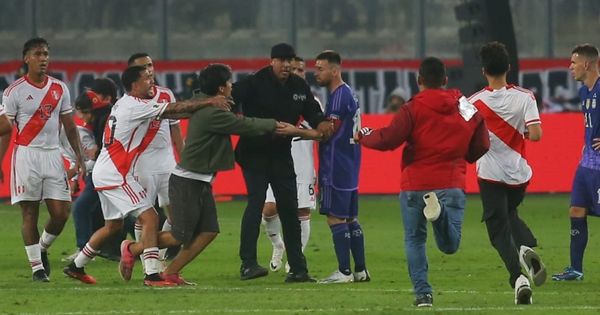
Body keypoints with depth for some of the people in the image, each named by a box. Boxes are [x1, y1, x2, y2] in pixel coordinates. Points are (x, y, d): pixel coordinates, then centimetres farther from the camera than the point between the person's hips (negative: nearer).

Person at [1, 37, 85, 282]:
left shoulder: (60, 89, 8)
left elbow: (69, 127, 14)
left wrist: (79, 158, 8)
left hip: (52, 155, 4)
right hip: (26, 154, -4)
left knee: (61, 213, -3)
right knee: (30, 213, -2)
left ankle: (42, 248, 24)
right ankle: (36, 266, 5)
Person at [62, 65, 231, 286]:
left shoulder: (125, 104, 15)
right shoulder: (135, 106, -15)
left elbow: (170, 113, 13)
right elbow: (175, 109, -16)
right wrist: (209, 103, -11)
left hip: (104, 173, 10)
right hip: (115, 174, -10)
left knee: (113, 225, 21)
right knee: (149, 217, -13)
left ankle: (76, 267, 29)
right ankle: (152, 275, -18)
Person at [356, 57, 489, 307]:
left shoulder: (413, 108, -5)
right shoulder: (468, 109, 7)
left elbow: (388, 139, -14)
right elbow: (480, 148, 10)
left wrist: (364, 136, 5)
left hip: (415, 184, -2)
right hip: (452, 182, 2)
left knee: (414, 240, 12)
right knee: (450, 245, 3)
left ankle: (422, 293, 0)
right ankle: (441, 212, -29)